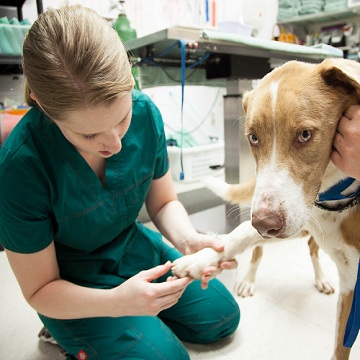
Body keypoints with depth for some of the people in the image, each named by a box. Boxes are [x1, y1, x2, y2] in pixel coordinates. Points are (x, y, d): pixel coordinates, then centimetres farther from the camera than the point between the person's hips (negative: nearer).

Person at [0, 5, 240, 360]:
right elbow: (39, 290, -19)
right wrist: (117, 301, -37)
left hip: (132, 247, 5)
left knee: (224, 316, 13)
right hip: (70, 286, -4)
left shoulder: (145, 112, -21)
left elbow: (163, 203, -6)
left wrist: (188, 239, -27)